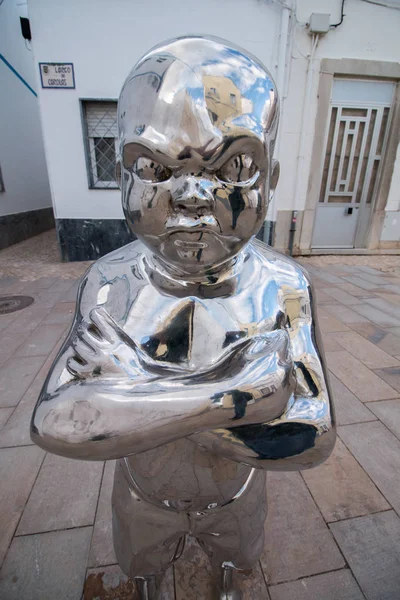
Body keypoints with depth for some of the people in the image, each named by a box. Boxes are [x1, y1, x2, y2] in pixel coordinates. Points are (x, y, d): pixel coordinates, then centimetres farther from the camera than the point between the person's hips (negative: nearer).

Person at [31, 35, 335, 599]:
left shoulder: (285, 288, -29)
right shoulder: (110, 285, -29)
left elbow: (312, 437, -34)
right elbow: (55, 423, -37)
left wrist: (125, 403, -39)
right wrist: (236, 394, -46)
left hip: (234, 488, 1)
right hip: (146, 488, 1)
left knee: (231, 546, 35)